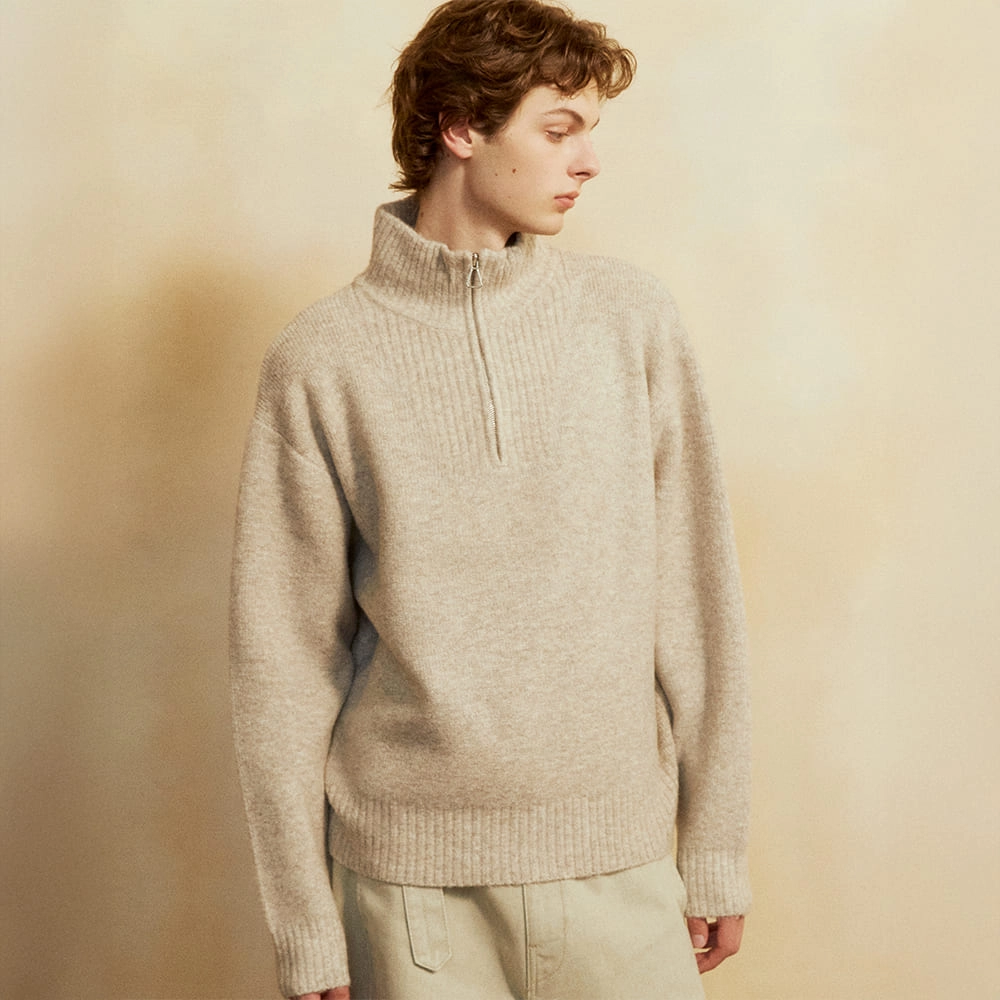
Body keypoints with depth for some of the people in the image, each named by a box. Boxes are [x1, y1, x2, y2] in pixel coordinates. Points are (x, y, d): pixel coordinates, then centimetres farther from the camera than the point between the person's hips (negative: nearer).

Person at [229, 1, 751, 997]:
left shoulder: (633, 317, 0)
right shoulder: (320, 361, -5)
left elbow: (693, 598, 2)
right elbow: (283, 660, -2)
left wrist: (715, 854, 3)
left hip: (621, 859, 2)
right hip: (410, 876, -1)